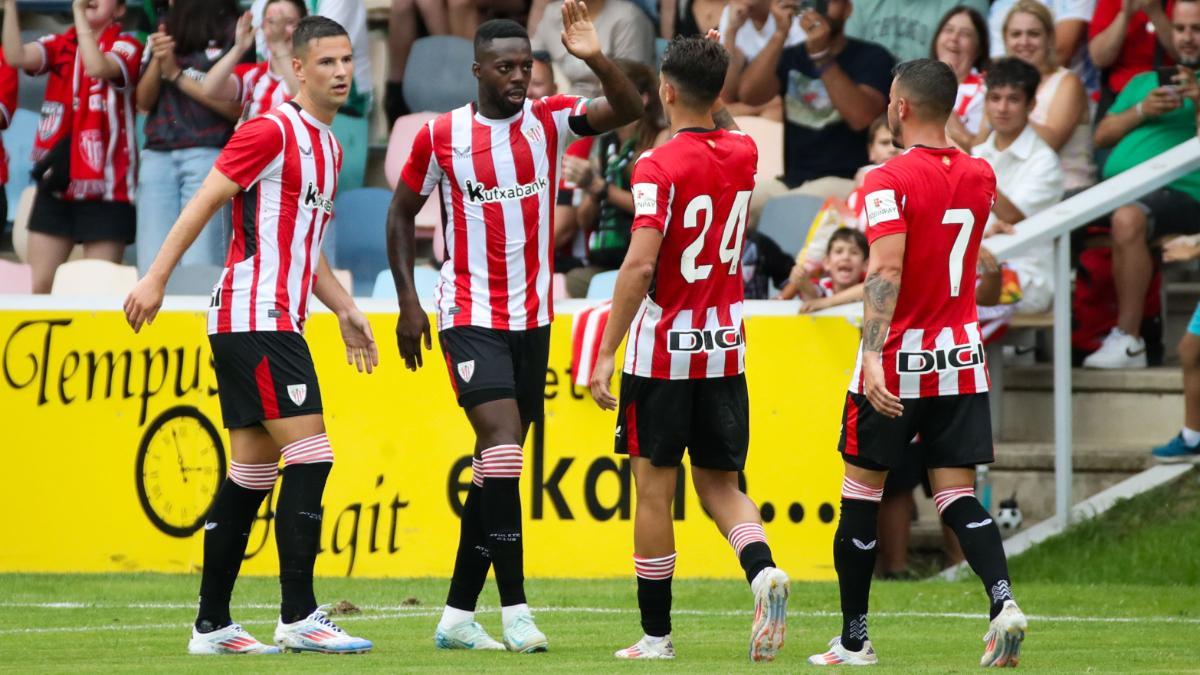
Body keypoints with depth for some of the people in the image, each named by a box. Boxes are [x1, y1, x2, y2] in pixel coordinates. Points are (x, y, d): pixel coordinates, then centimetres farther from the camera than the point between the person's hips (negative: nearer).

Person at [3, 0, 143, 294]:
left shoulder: (126, 46, -2)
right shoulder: (60, 45, 10)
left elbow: (98, 67, -24)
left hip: (104, 186, -4)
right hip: (56, 184, 4)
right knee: (41, 286, 1)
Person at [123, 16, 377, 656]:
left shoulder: (327, 146, 19)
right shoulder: (272, 131, -10)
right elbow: (204, 201, -13)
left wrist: (345, 310, 24)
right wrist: (156, 276, -18)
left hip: (275, 324, 9)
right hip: (256, 319, -9)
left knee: (250, 475, 9)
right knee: (309, 455, -14)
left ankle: (211, 625, 11)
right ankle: (299, 616, -14)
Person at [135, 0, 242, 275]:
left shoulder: (232, 36, 1)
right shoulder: (164, 36, 19)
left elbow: (236, 107, -5)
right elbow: (144, 101, 16)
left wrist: (177, 75, -5)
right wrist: (157, 61, -3)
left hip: (207, 156, -5)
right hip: (157, 157, 5)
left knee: (199, 272, -13)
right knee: (153, 271, -4)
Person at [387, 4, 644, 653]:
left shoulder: (548, 120, 1)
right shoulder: (441, 136, -4)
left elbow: (628, 110, -12)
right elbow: (401, 213, 7)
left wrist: (596, 60, -30)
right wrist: (408, 302, 1)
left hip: (533, 318, 4)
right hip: (470, 316, -4)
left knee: (497, 467, 8)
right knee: (502, 444, -18)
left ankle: (458, 613, 16)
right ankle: (514, 608, -16)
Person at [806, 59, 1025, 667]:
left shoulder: (890, 181, -14)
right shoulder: (980, 177, 6)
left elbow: (886, 269, -26)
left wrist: (873, 354, -32)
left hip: (896, 366, -5)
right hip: (961, 360, 5)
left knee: (861, 496, 8)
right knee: (957, 496, 4)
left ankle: (854, 640, 14)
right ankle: (1003, 601, -21)